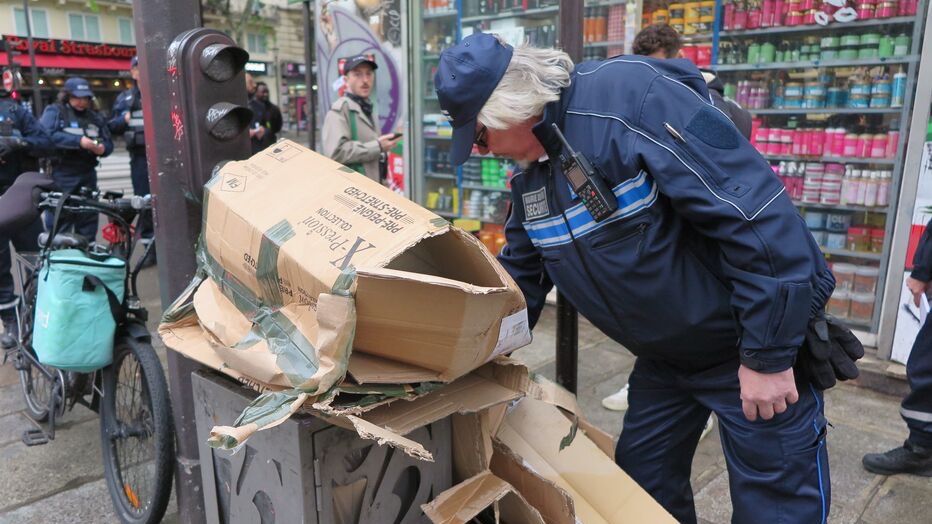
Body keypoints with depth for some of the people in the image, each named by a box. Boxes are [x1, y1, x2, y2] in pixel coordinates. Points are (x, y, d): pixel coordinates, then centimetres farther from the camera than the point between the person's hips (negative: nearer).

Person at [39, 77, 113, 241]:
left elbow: (108, 143, 14)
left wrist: (102, 148, -10)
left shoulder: (95, 117, 17)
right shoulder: (54, 112, 2)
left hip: (87, 174, 5)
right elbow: (48, 136, -15)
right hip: (62, 174, -5)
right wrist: (79, 141, -23)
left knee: (88, 218, 8)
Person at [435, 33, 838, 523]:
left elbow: (757, 213, -29)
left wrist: (768, 354, -24)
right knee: (641, 482, 18)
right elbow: (519, 279, 11)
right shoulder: (529, 175, 0)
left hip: (759, 342, -7)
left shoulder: (632, 97, -27)